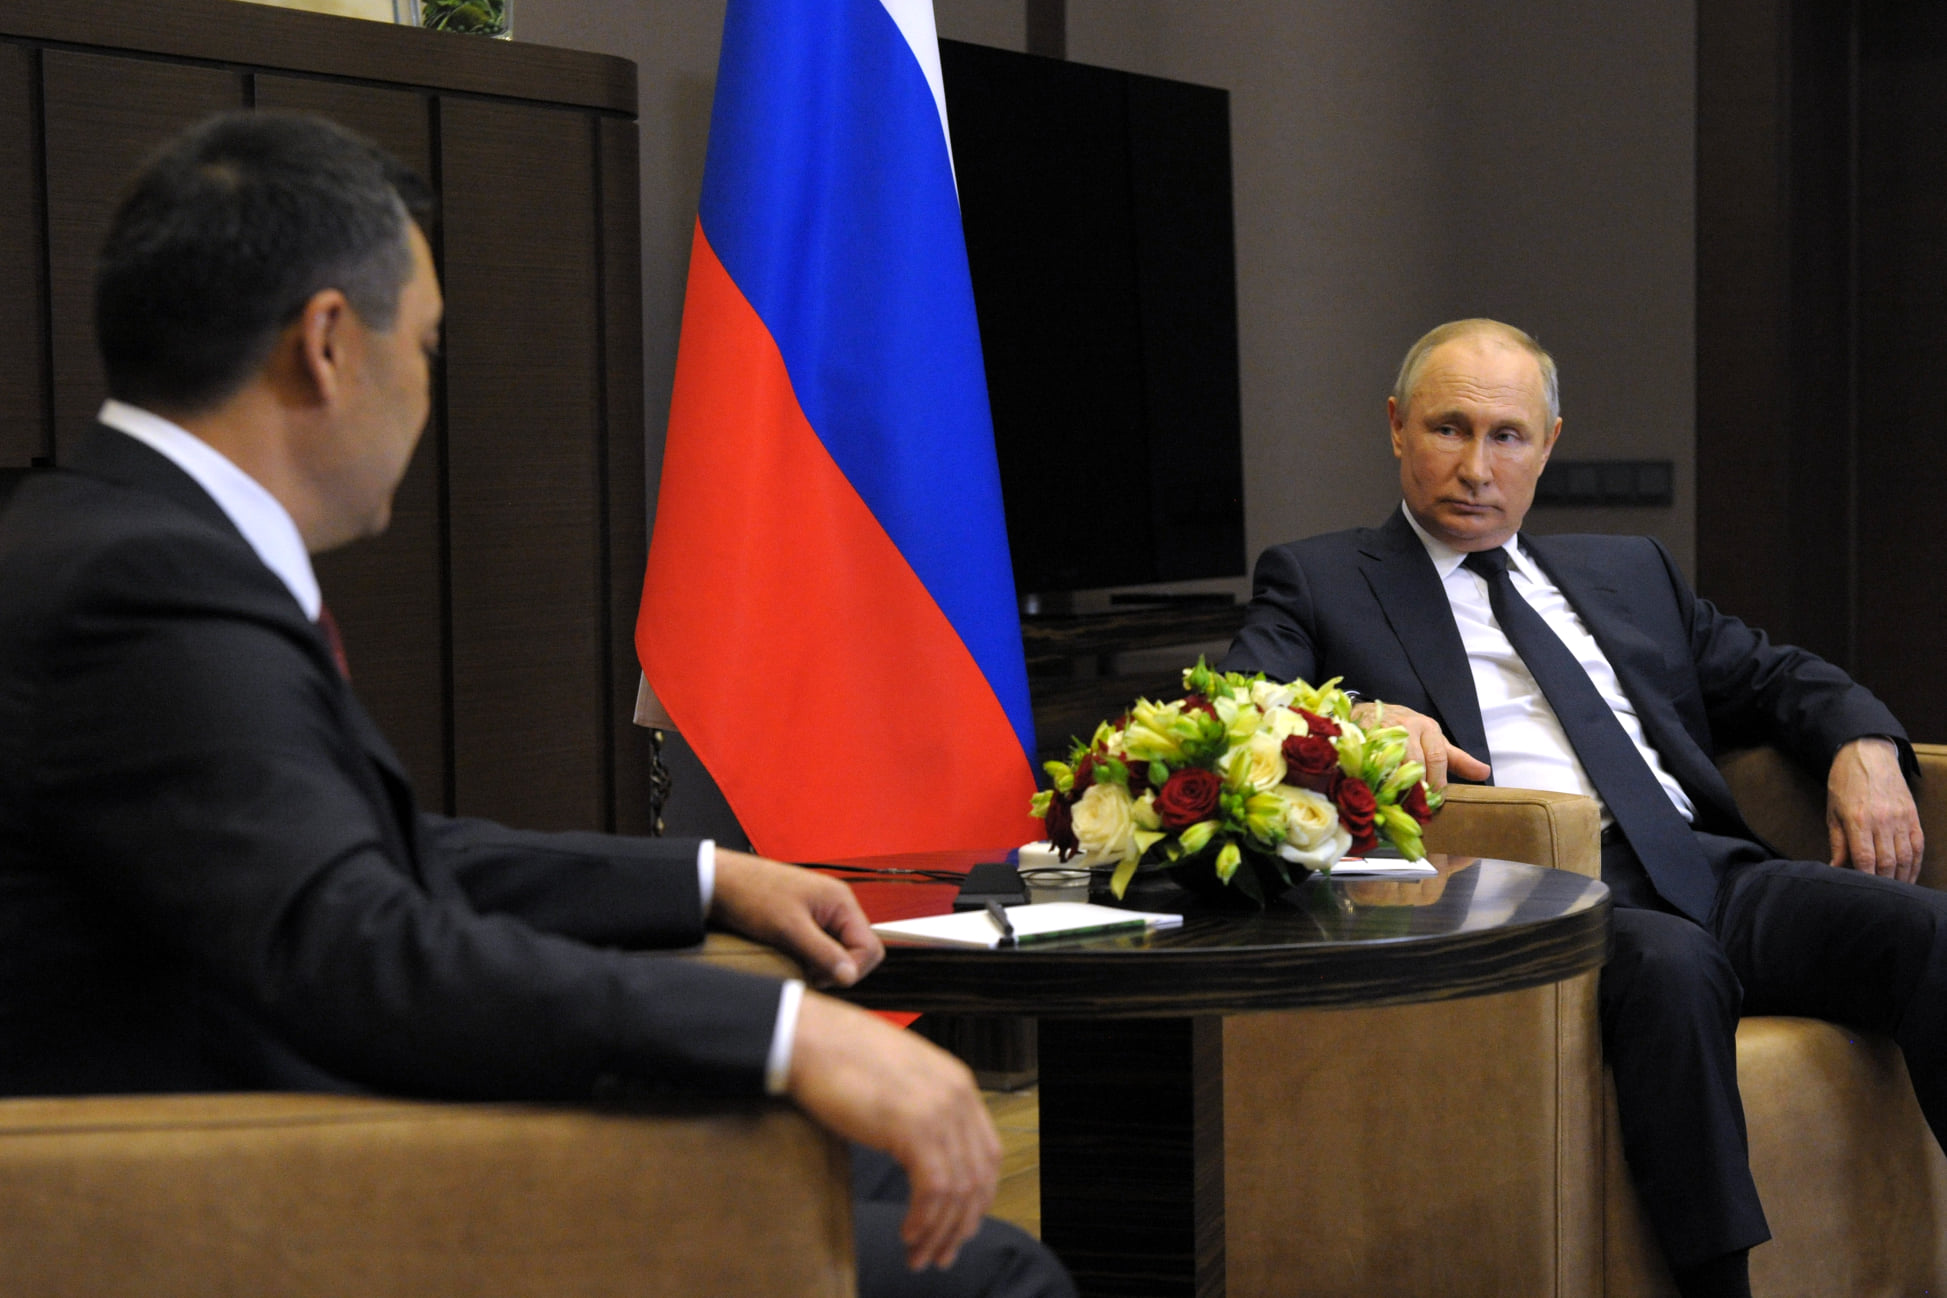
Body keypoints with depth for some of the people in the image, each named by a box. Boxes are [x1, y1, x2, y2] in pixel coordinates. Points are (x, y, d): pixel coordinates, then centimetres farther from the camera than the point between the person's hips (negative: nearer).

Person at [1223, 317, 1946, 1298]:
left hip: (1709, 873, 5)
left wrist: (1865, 743, 8)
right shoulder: (1318, 581, 15)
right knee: (1674, 964, -38)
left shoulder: (1627, 573, 29)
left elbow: (1773, 676, 31)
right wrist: (1358, 716, -21)